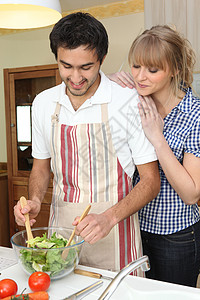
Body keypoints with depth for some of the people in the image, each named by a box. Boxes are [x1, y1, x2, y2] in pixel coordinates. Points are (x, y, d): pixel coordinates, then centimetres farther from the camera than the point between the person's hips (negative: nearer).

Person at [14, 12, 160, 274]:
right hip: (61, 226, 4)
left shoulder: (129, 102, -14)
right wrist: (35, 200, -6)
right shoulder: (43, 103, 1)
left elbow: (151, 181, -10)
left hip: (113, 235, -3)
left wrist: (108, 218, -24)